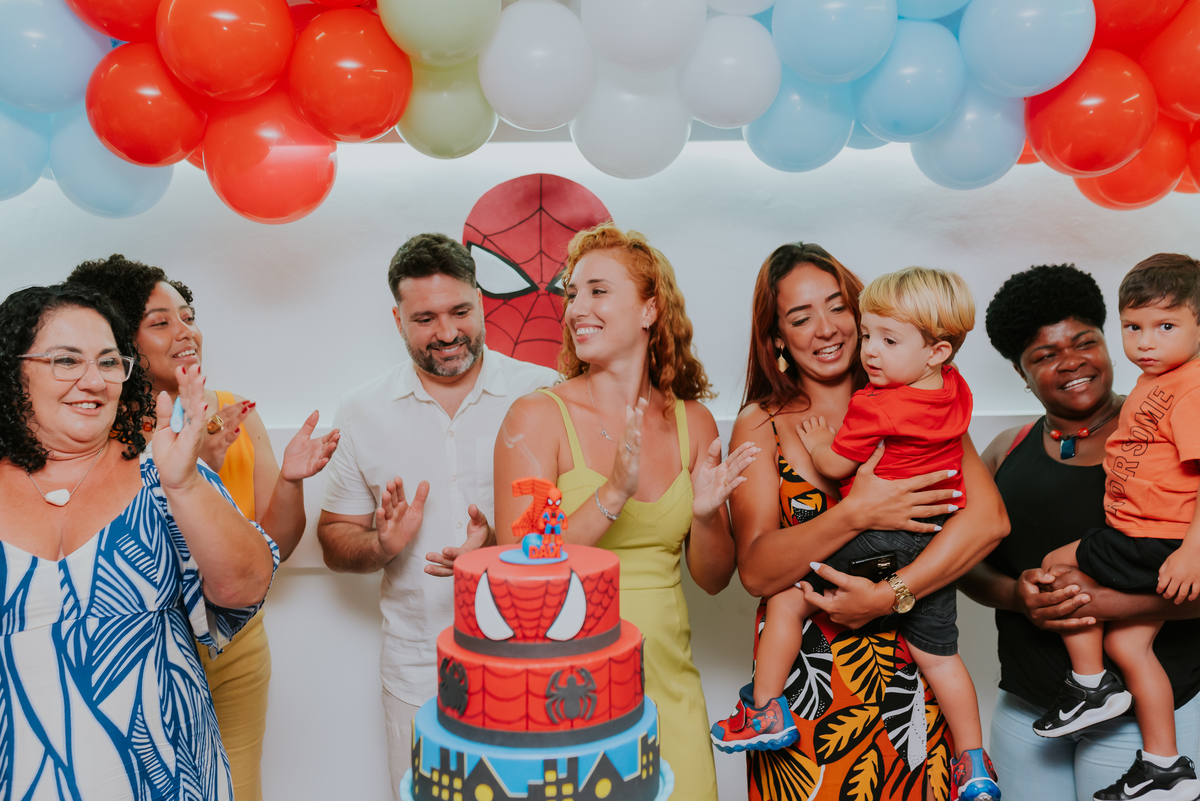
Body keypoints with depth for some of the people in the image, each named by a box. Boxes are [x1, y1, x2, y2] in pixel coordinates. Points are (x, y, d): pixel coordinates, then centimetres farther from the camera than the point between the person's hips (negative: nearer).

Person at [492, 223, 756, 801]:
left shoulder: (692, 423, 2)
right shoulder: (538, 417, -9)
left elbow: (713, 578, 7)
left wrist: (705, 513, -13)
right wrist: (613, 494, -24)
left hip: (666, 684, 3)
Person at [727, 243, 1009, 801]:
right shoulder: (761, 425, -1)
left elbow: (989, 518, -12)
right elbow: (755, 570, -12)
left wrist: (888, 595, -18)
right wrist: (857, 514, -23)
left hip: (904, 672, 1)